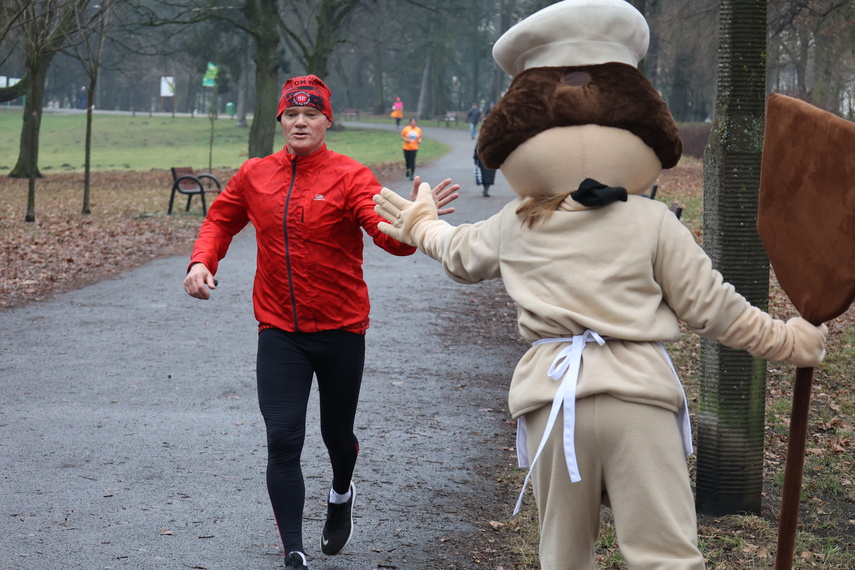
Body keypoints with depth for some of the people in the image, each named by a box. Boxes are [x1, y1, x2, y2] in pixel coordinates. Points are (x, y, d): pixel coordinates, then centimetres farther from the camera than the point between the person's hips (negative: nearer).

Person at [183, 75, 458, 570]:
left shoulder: (351, 177, -10)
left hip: (340, 329, -1)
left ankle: (342, 494, 51)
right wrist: (202, 261, -2)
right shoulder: (254, 175, 1)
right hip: (279, 331, 2)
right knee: (283, 441, -8)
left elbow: (388, 234, -24)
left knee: (336, 433, 16)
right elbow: (222, 220, 17)